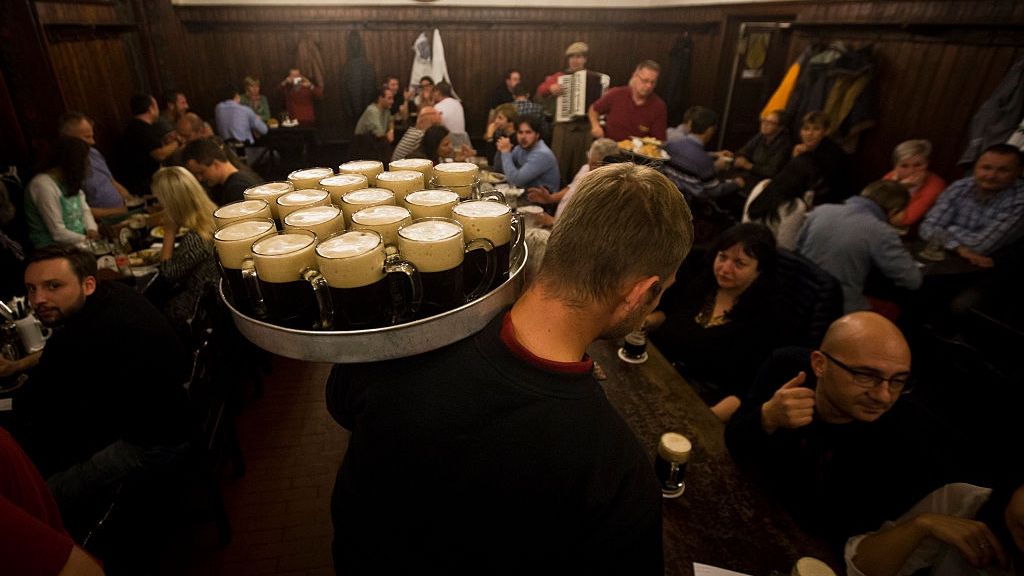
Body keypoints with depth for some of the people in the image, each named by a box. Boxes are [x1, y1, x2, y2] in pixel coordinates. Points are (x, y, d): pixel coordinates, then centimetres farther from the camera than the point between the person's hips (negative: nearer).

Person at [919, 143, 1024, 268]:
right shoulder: (959, 187, -5)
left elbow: (981, 245, -22)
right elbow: (928, 229, -12)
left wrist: (949, 230, -7)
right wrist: (960, 248, -25)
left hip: (992, 269, -3)